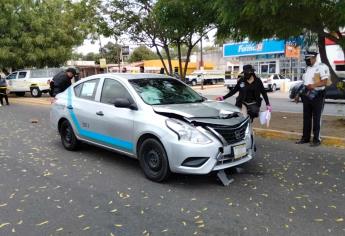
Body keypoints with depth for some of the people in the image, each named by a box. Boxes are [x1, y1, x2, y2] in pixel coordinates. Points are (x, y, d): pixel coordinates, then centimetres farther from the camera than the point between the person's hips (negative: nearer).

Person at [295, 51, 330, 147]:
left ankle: (316, 139, 9)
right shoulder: (307, 69, 15)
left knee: (316, 118, 0)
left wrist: (313, 85, -29)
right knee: (306, 117, 10)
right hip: (307, 96, 7)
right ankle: (305, 137, 19)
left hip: (317, 95, -7)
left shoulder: (322, 67, -8)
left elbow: (324, 82, -15)